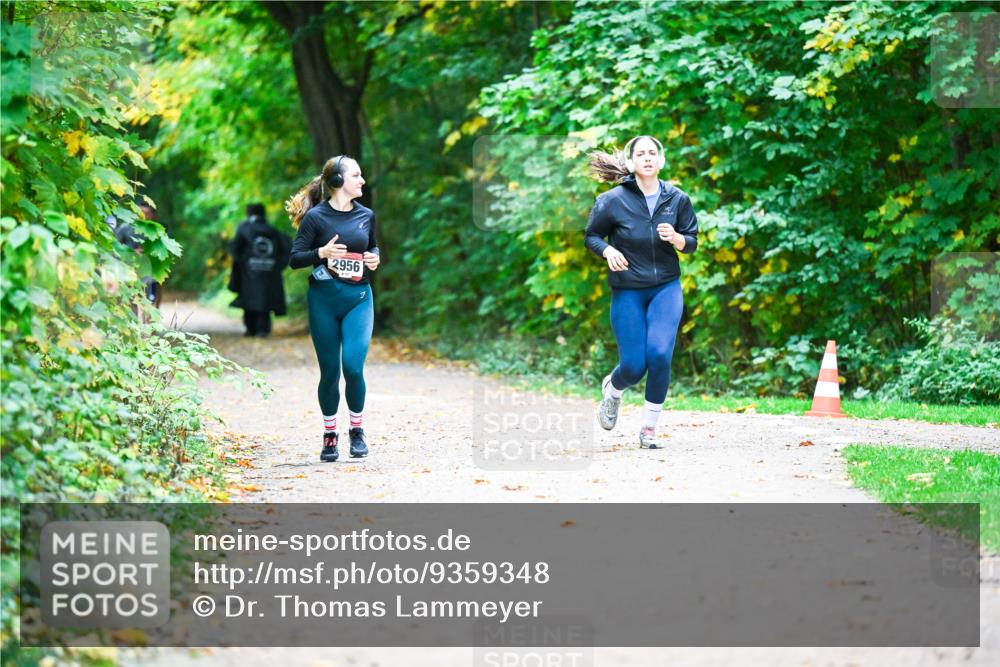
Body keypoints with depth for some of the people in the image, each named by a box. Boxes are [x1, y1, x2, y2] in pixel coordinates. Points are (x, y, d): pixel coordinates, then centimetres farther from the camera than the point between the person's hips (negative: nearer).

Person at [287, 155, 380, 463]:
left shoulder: (366, 215, 6)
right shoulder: (316, 217, -6)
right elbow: (295, 259, -6)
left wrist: (375, 258, 0)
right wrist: (321, 253, -22)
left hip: (359, 298, 2)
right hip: (324, 299, -2)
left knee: (353, 365, -14)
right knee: (330, 370, 4)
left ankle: (357, 429, 7)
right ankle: (329, 435, 20)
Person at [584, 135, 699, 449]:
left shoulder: (677, 199, -1)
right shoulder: (613, 200, -8)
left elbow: (692, 242, 7)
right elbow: (591, 236, 3)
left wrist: (676, 238, -16)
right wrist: (607, 251, -18)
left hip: (666, 288, 1)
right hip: (627, 291, -1)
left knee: (660, 354, -18)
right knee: (634, 366, -5)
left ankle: (649, 428, -1)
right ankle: (613, 388, 35)